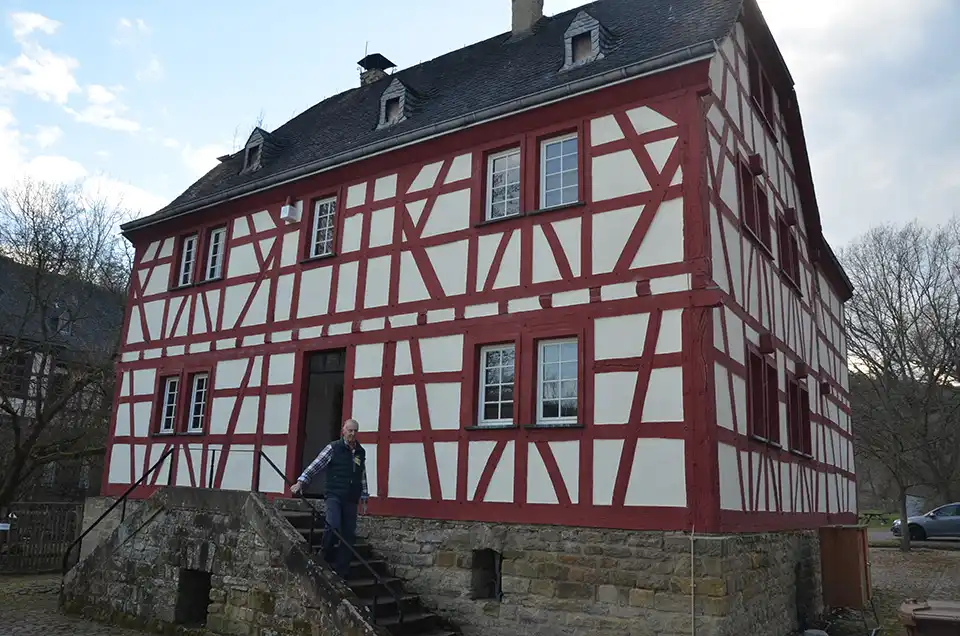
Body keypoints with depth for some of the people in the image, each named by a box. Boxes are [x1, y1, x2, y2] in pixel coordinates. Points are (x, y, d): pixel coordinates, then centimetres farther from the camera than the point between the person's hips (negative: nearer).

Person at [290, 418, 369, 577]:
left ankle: (341, 572, 13)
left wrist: (363, 499, 18)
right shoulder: (333, 448, -2)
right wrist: (301, 481, -18)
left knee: (349, 535, 3)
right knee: (333, 526, -24)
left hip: (351, 499, 5)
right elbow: (316, 465, -8)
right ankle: (326, 560, 1)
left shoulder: (361, 452, 12)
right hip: (334, 495, -5)